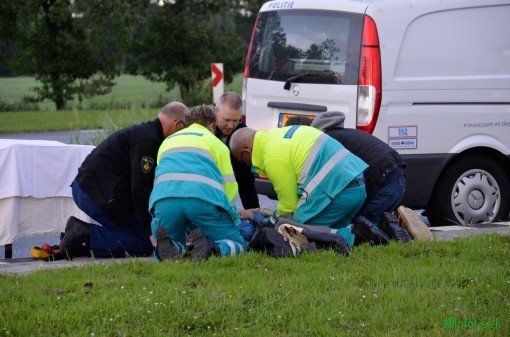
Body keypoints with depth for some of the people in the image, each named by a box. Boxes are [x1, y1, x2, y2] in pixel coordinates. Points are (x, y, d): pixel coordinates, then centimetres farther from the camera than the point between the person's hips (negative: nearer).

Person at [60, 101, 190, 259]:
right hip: (98, 195, -10)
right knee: (144, 244, -9)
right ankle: (86, 235, -13)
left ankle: (80, 231, 7)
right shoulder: (147, 139, -15)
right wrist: (151, 230, -13)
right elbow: (140, 189, -19)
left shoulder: (144, 132, 18)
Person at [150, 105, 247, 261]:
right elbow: (229, 184, 14)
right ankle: (211, 248, -24)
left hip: (163, 197, 3)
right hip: (204, 196, -3)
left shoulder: (167, 141, 36)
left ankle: (173, 248, -16)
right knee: (238, 245, 9)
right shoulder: (215, 142, 24)